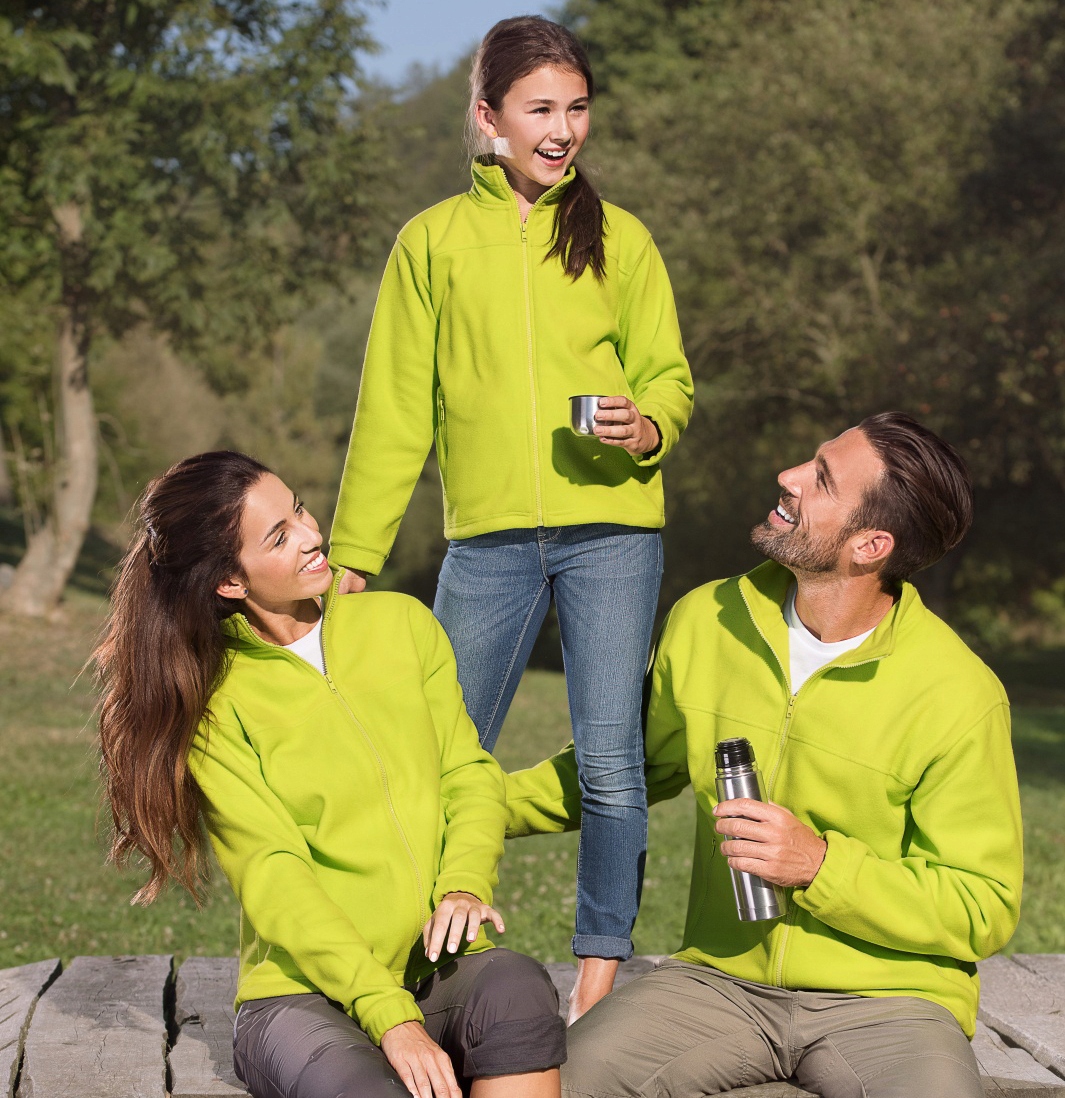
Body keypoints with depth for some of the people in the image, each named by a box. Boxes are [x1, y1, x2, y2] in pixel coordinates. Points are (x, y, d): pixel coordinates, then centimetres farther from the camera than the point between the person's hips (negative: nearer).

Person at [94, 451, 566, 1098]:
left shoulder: (400, 622, 11)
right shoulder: (212, 700, -1)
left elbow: (470, 772, 10)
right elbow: (274, 876, -10)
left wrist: (464, 886, -13)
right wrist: (391, 1019, -22)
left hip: (442, 971, 4)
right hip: (304, 992, -3)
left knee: (518, 987, -32)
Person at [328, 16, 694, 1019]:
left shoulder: (619, 239, 10)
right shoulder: (434, 240, 8)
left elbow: (667, 374, 11)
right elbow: (395, 409, 8)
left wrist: (647, 426, -13)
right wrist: (352, 553, 4)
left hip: (610, 530, 0)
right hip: (488, 539, 1)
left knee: (609, 759, -5)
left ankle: (600, 973, 9)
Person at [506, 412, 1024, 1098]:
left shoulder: (960, 698, -12)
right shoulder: (704, 623, 2)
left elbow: (985, 912, -9)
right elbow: (643, 761, 22)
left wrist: (820, 864, -20)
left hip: (884, 998, -2)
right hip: (721, 979, 3)